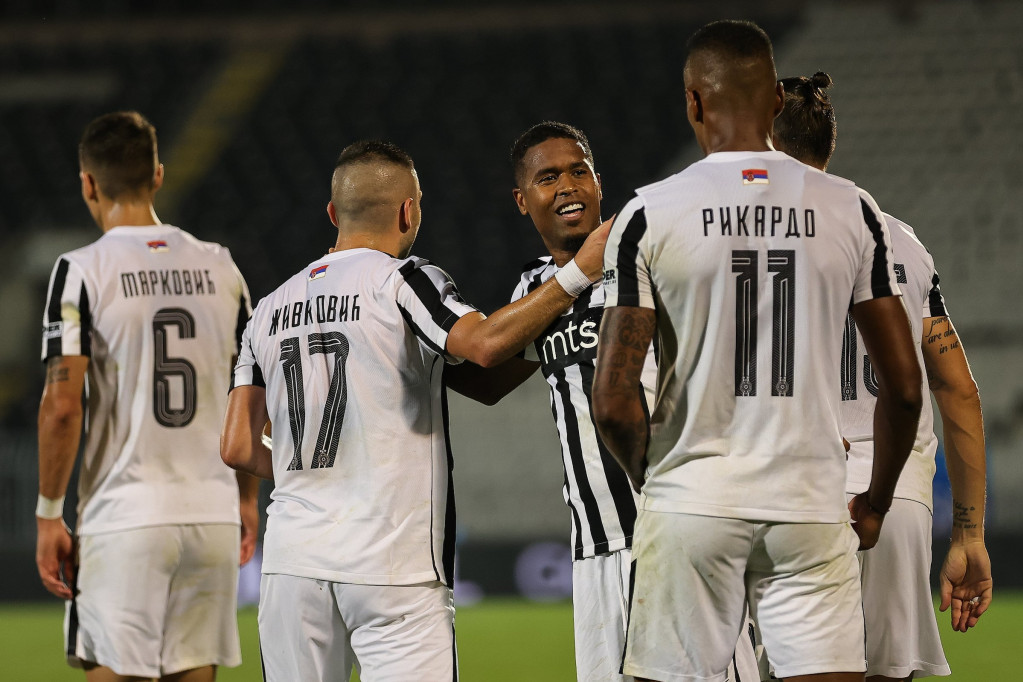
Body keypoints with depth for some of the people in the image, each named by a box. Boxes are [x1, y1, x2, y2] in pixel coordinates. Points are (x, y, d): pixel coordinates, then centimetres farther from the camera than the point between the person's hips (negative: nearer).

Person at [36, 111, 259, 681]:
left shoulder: (82, 272, -6)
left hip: (124, 520, -4)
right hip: (213, 516, 4)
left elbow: (62, 405, -12)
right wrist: (248, 498, 22)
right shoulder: (219, 268, 8)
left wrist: (49, 513, -4)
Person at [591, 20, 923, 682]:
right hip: (811, 504, 1)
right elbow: (905, 388, 5)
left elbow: (613, 402, -6)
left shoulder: (651, 215, -4)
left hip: (691, 504, -1)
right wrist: (877, 502, 19)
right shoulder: (852, 210, 3)